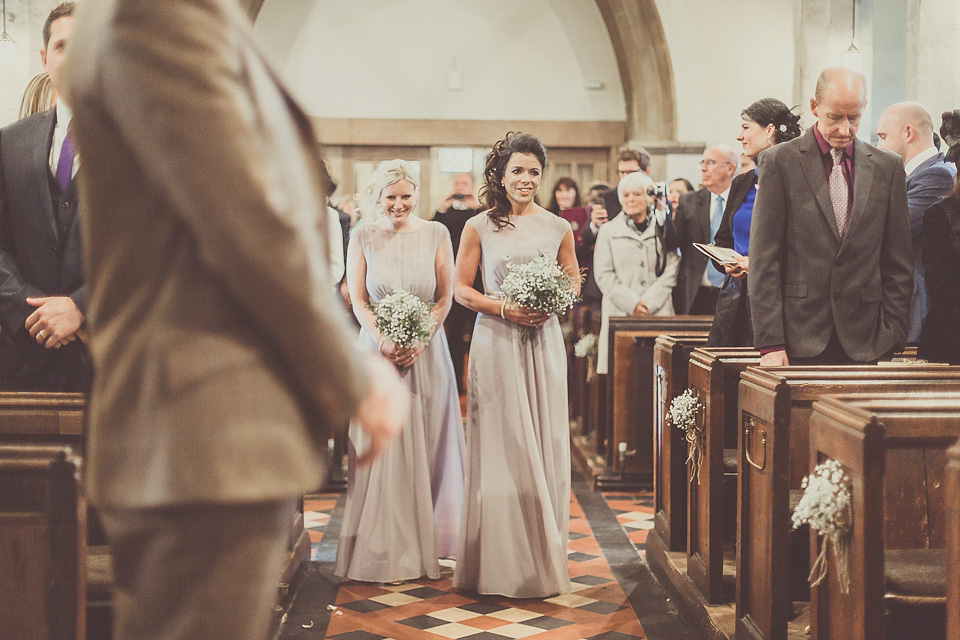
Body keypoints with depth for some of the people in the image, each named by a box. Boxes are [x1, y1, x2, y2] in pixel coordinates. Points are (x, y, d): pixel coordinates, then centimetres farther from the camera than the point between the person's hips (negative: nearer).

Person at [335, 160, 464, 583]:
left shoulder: (436, 235, 2)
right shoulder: (363, 238, 2)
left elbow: (445, 297, 1)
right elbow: (357, 299, 2)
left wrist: (419, 341, -12)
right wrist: (383, 341, -13)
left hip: (426, 352, 0)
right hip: (378, 350, 0)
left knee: (425, 447, 5)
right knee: (381, 449, -1)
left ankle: (425, 541, 16)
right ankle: (385, 546, 7)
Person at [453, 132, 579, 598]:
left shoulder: (558, 228, 6)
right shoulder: (479, 227, 1)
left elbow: (573, 280, 14)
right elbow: (461, 289, 2)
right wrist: (504, 308, -13)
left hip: (544, 342, 2)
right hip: (496, 344, -2)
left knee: (545, 445, 4)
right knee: (500, 448, -1)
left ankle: (543, 556, 15)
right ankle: (501, 560, 8)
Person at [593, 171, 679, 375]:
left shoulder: (663, 229, 11)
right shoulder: (608, 231, 13)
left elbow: (671, 270, 3)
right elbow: (604, 275, 5)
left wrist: (649, 303, -9)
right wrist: (632, 304, -7)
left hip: (658, 312, 0)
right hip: (620, 313, 0)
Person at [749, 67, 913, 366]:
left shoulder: (888, 167, 10)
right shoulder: (779, 161, 1)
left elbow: (899, 263, 11)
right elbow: (763, 260, -3)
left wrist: (892, 336, 2)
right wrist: (770, 342, -10)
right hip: (799, 340, -2)